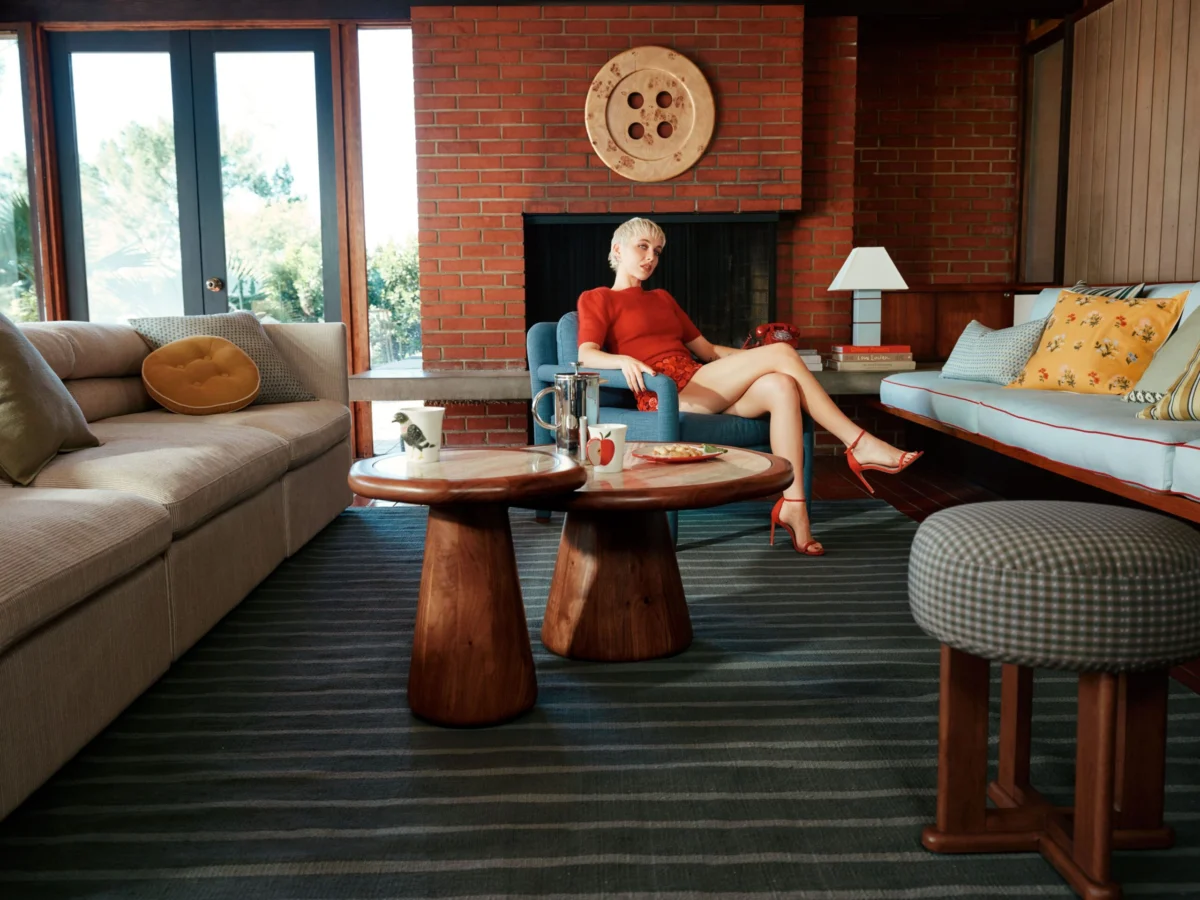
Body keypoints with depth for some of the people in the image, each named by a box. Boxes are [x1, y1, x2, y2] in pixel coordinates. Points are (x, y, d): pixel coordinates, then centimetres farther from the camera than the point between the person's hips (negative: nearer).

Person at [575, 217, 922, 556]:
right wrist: (624, 360, -29)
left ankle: (793, 504, -28)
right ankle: (860, 444, -13)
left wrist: (755, 359, 13)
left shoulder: (662, 298, 29)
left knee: (781, 387, -24)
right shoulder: (596, 299, 9)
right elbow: (586, 356, -9)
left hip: (699, 386, 7)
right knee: (781, 353, -17)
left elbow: (708, 350, 25)